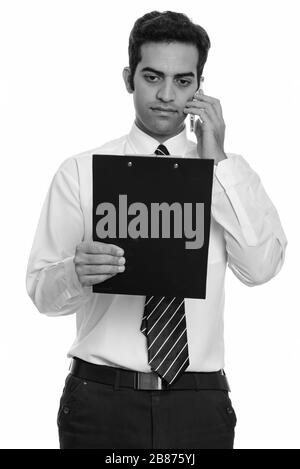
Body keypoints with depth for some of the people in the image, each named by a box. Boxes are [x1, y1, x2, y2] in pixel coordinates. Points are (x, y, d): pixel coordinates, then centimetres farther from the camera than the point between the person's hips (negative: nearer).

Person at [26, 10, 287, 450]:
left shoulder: (232, 175, 6)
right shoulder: (79, 173, 2)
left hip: (200, 405, 1)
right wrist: (76, 274, -25)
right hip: (101, 399, -1)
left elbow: (261, 267, -10)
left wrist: (218, 161, -12)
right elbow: (41, 291, -4)